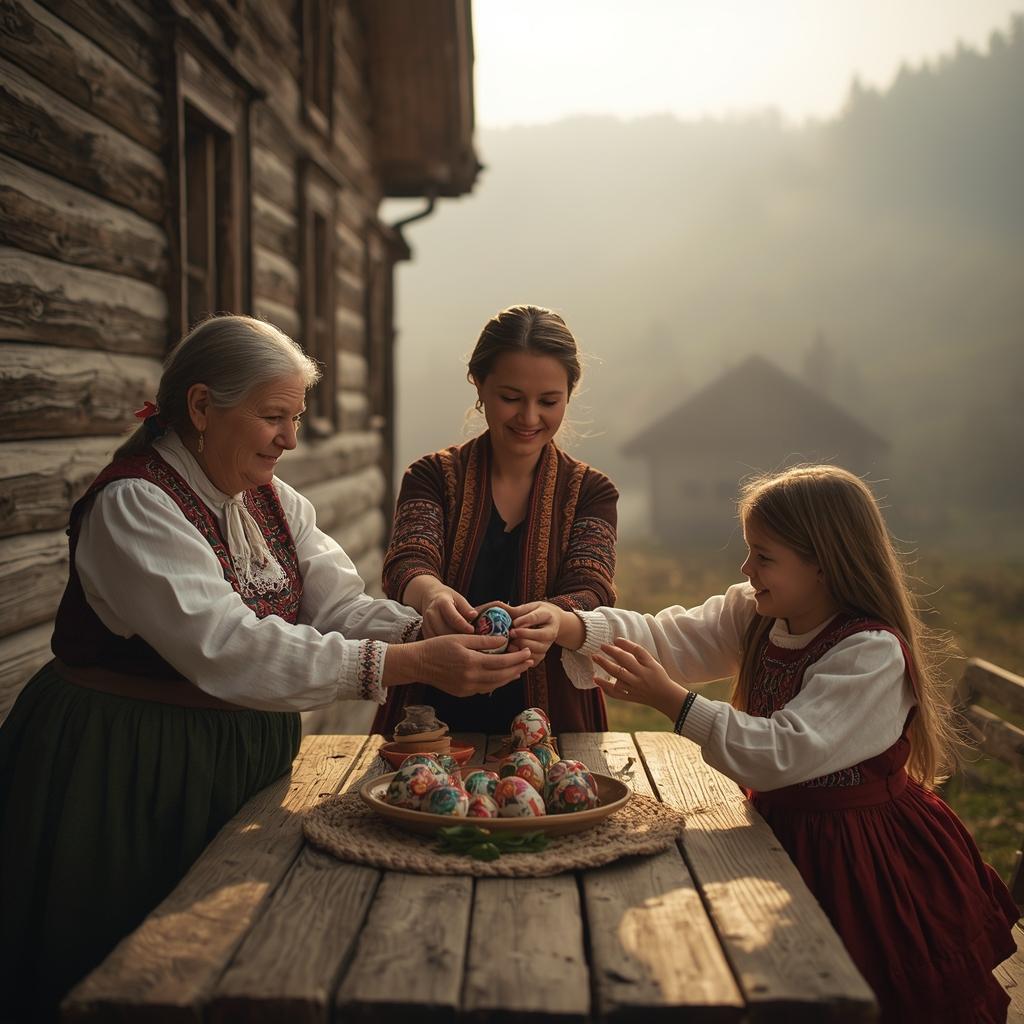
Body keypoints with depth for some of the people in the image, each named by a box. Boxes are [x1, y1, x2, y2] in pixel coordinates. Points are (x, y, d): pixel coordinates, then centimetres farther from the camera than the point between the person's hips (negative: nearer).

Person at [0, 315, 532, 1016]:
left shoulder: (275, 502, 7)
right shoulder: (133, 507, -20)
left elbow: (338, 605, -4)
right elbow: (226, 649, -32)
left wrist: (432, 633, -26)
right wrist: (413, 664, -38)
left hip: (246, 759, 7)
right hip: (132, 771, -7)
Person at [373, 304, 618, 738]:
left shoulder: (590, 491, 6)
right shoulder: (433, 476, 5)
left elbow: (591, 593, -9)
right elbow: (407, 564, -11)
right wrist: (430, 594, -35)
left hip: (551, 722, -1)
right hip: (433, 720, 1)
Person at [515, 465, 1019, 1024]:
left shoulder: (874, 653, -25)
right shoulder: (755, 617, 1)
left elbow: (784, 752, -33)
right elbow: (670, 637, -8)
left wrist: (669, 699, -35)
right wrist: (572, 627, -25)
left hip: (856, 848, -7)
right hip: (783, 828, 7)